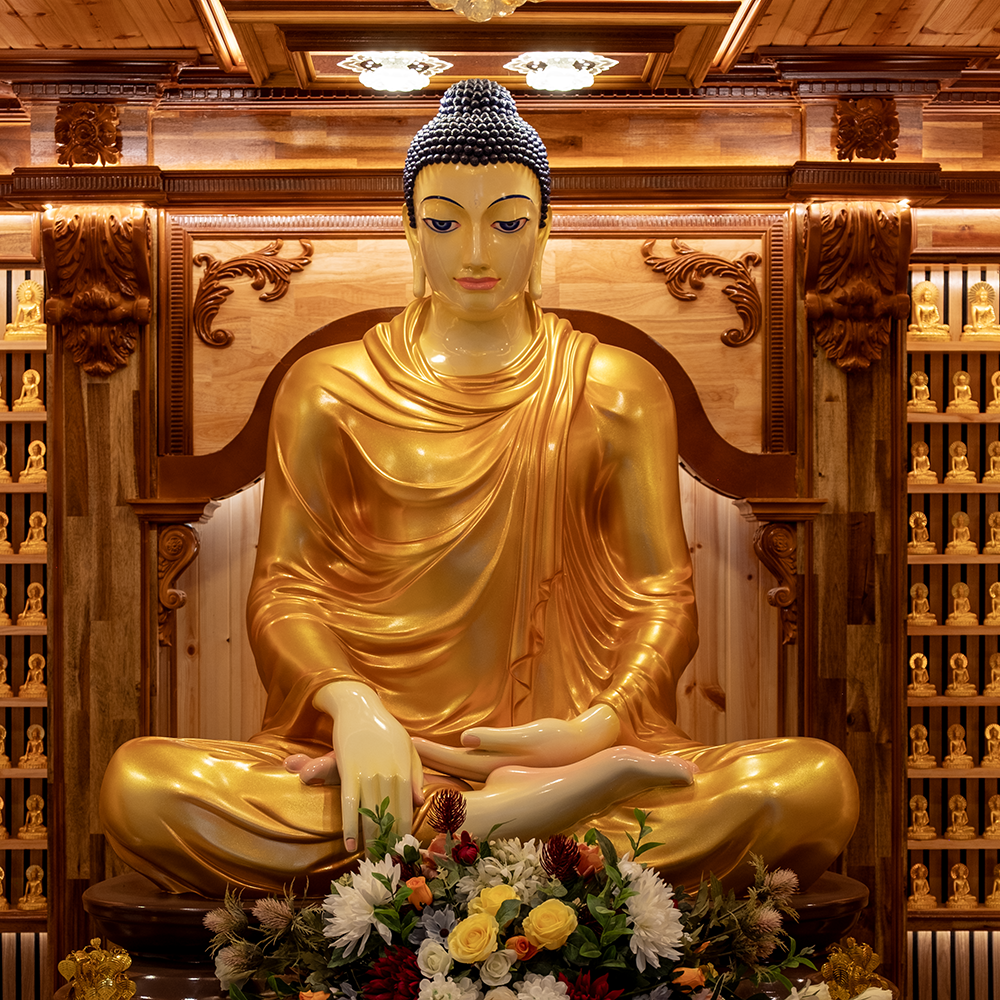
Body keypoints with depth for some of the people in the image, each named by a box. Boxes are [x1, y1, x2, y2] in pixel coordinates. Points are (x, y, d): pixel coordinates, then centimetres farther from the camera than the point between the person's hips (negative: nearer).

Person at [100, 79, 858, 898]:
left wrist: (593, 728, -16)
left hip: (558, 744, 1)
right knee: (139, 785, -30)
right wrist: (353, 707, -20)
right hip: (379, 748, 0)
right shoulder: (329, 389, 13)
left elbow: (661, 593, 6)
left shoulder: (616, 391, 14)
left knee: (818, 784, -28)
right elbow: (285, 590, 3)